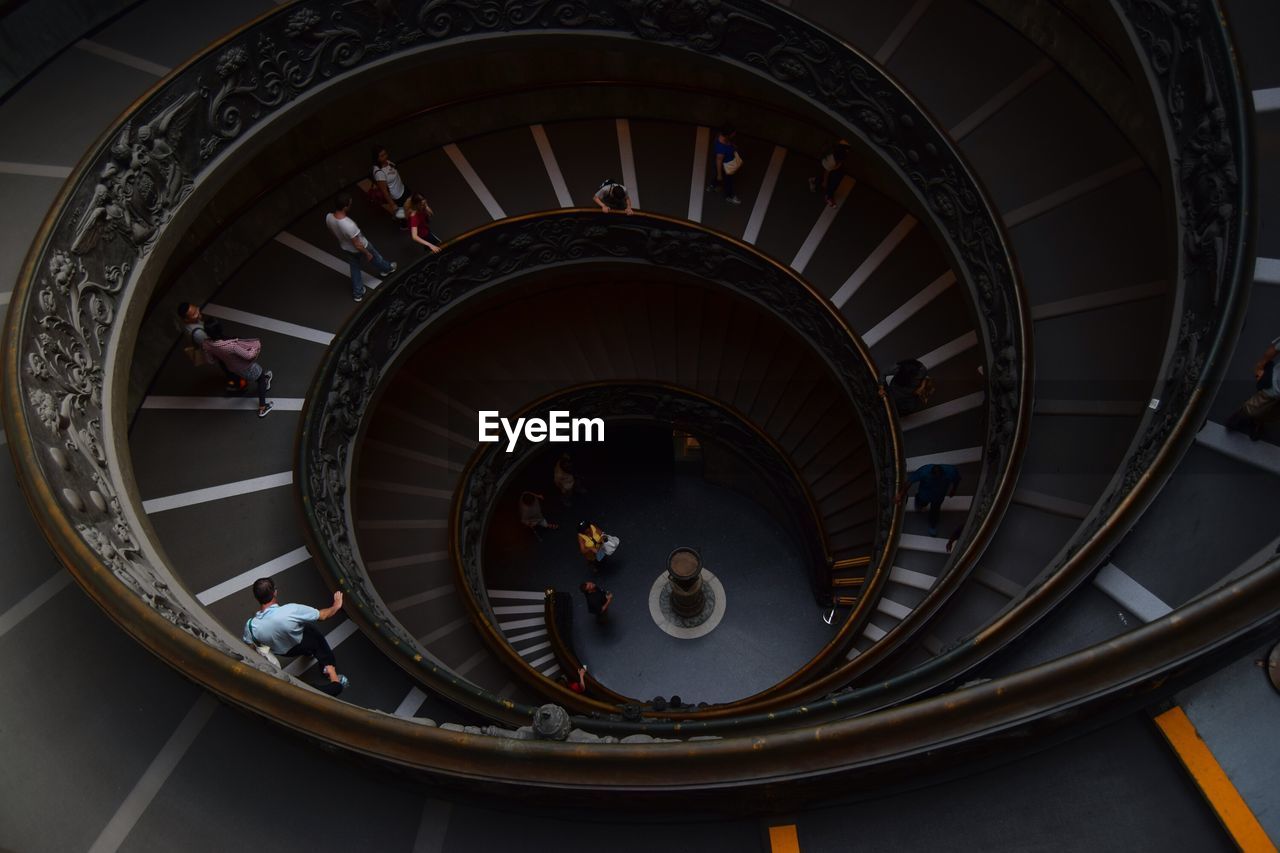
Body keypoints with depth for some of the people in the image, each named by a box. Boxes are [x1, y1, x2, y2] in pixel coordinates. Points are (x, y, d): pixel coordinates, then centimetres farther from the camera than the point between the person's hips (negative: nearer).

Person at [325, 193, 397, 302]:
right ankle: (386, 269, 61)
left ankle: (357, 293, 44)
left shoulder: (328, 218, -24)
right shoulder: (349, 225, -45)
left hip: (344, 248, 5)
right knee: (375, 259, 28)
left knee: (354, 268, 29)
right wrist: (368, 254, -12)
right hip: (359, 249, -5)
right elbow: (357, 245, -31)